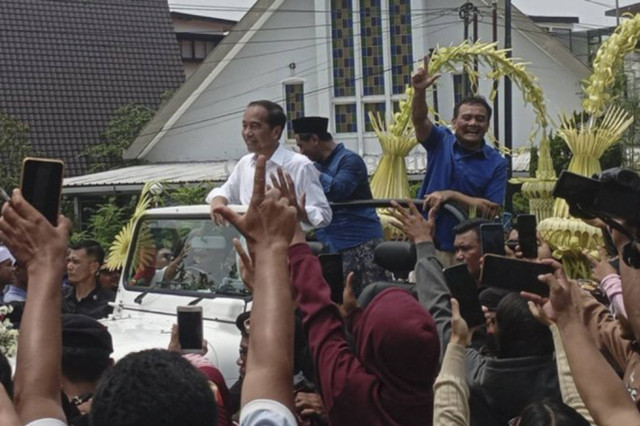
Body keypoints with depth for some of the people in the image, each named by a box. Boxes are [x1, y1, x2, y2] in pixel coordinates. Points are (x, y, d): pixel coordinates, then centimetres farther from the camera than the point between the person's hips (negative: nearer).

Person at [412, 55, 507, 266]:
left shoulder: (496, 163, 0)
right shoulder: (441, 142, 4)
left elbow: (492, 210, -8)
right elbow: (419, 120, -14)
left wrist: (451, 195, -17)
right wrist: (419, 91, -34)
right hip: (427, 241, 1)